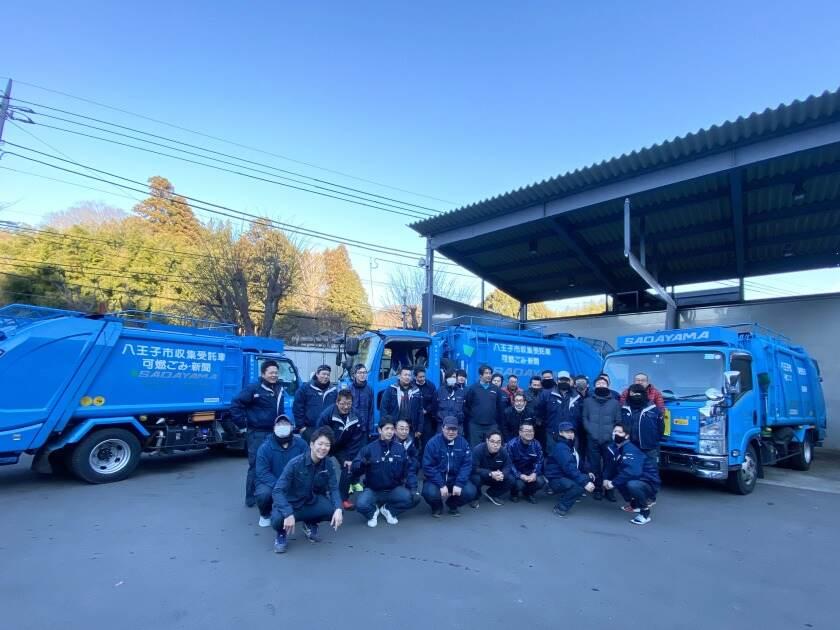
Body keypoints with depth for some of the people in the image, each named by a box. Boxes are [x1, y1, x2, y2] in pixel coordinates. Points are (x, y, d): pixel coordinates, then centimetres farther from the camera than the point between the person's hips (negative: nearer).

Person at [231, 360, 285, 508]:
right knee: (256, 466, -1)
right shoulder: (253, 388, -13)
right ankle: (251, 498, 12)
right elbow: (235, 405, -16)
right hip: (257, 434, -7)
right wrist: (243, 424, -13)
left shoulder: (279, 389, 10)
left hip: (274, 433, 7)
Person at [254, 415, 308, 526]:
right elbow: (263, 473, -18)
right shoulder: (265, 447, -14)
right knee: (264, 493, -33)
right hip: (271, 483, -1)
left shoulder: (301, 443, -10)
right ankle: (265, 514, 4)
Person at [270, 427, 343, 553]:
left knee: (337, 513, -23)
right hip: (290, 504, -4)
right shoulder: (295, 463, -24)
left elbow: (334, 489, -11)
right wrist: (288, 514, -40)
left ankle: (310, 524, 11)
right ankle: (282, 534, 4)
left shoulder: (328, 465, -11)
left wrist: (338, 509, -31)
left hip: (312, 503, 4)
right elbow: (278, 491, -26)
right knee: (278, 519, -37)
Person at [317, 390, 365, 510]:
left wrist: (350, 457, -14)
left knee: (348, 467, -9)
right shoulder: (327, 413, -30)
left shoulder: (355, 417, -20)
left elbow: (357, 439, -13)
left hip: (342, 447, 2)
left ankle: (344, 498, 7)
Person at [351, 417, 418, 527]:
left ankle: (388, 510, 7)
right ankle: (373, 511, 7)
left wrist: (413, 488, -15)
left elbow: (409, 469, -2)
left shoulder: (400, 448, -2)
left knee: (413, 499, -22)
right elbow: (355, 469, -14)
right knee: (361, 505, -31)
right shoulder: (369, 448, -9)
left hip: (394, 489, 2)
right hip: (373, 490, -2)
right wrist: (362, 464, -35)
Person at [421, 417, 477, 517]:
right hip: (436, 479, -2)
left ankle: (452, 504, 12)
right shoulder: (433, 443, -13)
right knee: (430, 493, -31)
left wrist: (459, 484, -19)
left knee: (471, 492, -21)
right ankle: (437, 507, 7)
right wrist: (441, 485, -22)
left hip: (455, 478, 3)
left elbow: (467, 465, -7)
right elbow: (428, 467, -15)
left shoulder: (463, 443, -3)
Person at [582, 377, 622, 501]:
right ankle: (597, 489, 11)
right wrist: (591, 432, -6)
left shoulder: (615, 402, 13)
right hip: (592, 439, 0)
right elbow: (584, 418, 8)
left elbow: (618, 421, 9)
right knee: (594, 466, 0)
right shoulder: (587, 401, 13)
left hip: (609, 440, 0)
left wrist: (610, 434, -5)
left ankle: (609, 490, 10)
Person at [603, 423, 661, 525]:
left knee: (632, 484, -35)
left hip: (649, 483, -9)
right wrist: (607, 479, -8)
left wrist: (613, 483, -31)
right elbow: (612, 467, 11)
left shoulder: (630, 449, -23)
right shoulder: (619, 450, 6)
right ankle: (635, 504, 21)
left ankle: (645, 513, -10)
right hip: (637, 480, 9)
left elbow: (632, 471, -37)